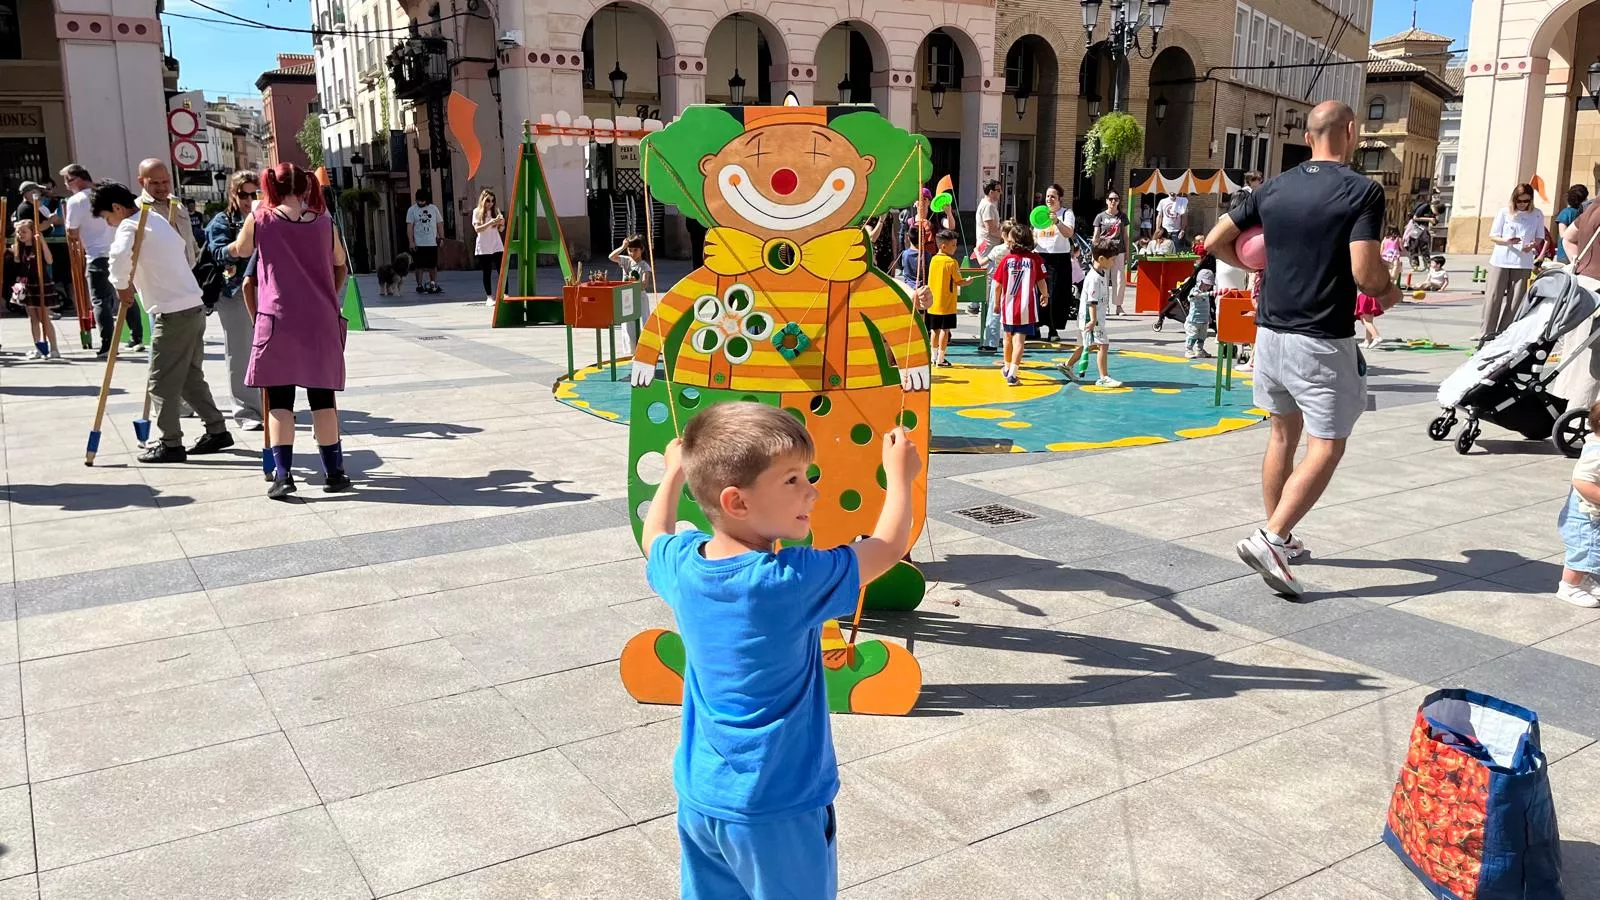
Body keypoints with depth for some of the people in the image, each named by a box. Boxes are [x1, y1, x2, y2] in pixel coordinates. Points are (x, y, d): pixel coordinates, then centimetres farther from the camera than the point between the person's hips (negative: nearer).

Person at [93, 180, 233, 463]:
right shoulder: (157, 218, 18)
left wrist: (122, 286, -14)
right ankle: (217, 430, 20)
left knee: (162, 382, -1)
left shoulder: (130, 226, -10)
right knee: (191, 377, 17)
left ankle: (170, 444, 3)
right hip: (194, 307, 9)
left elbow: (120, 256, -31)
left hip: (173, 314, -9)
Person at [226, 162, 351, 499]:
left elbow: (240, 251, 18)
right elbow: (340, 264, 18)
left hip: (278, 320, -1)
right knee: (322, 397, 8)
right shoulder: (323, 221, 4)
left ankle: (283, 475, -1)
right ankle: (333, 472, 12)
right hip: (321, 321, 2)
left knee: (279, 399, 4)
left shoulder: (259, 219, -1)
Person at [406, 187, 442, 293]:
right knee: (419, 265, 2)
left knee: (433, 265, 7)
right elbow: (409, 227, -4)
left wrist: (440, 238, 4)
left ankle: (433, 284, 15)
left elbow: (439, 224, 11)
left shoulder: (433, 208, 6)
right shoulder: (412, 210, -1)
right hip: (418, 244, -2)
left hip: (432, 243, 2)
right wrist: (411, 241, -11)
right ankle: (420, 285, 10)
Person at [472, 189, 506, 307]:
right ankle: (489, 297, 5)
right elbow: (477, 228, -12)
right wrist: (490, 223, -24)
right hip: (483, 248, -2)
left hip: (497, 246, 2)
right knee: (487, 273, 1)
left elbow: (501, 229, 10)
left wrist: (502, 223, -13)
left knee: (502, 271, -6)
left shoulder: (496, 210, 8)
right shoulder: (477, 212, 0)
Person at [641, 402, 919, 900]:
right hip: (775, 806, -6)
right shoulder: (793, 581, -25)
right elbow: (888, 546, -12)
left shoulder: (683, 564, -7)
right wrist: (900, 476, 4)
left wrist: (675, 473, 31)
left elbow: (656, 537, 18)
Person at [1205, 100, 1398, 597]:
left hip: (1271, 332, 6)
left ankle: (1280, 537, 26)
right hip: (1323, 341, -6)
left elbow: (1216, 241, 7)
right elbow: (1365, 273, -19)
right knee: (1326, 447, 0)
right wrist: (1388, 292, 3)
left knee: (1283, 432, 18)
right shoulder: (1363, 191, -11)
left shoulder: (1274, 188, 5)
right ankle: (1269, 538, -13)